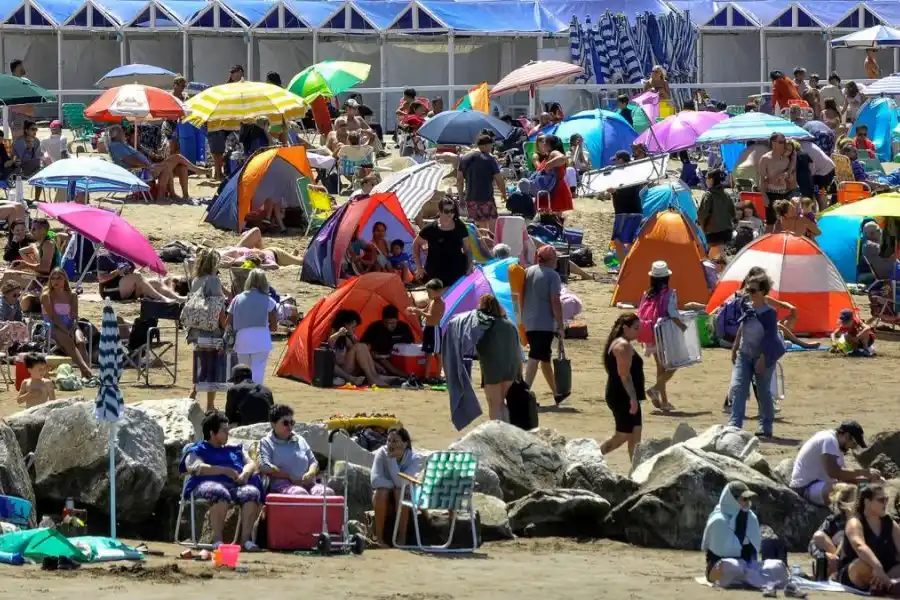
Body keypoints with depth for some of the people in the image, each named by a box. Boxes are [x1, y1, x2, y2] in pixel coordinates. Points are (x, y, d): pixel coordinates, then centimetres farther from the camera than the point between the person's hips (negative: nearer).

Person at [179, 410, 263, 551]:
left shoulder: (235, 448, 31)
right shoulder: (197, 450, 16)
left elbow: (251, 464, 23)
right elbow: (196, 468, -3)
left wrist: (245, 473, -2)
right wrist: (225, 471, -9)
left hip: (236, 485, 4)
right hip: (209, 484, -4)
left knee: (252, 493, -31)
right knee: (220, 494, -41)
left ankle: (246, 538, -32)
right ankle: (217, 538, -38)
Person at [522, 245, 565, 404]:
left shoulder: (527, 272, 11)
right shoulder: (552, 275, -9)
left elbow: (521, 297, 16)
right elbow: (555, 301, -14)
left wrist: (523, 318, 24)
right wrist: (560, 324, -11)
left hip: (528, 324, 7)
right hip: (545, 324, -7)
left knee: (545, 357, 18)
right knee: (536, 357, -11)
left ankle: (556, 393, 29)